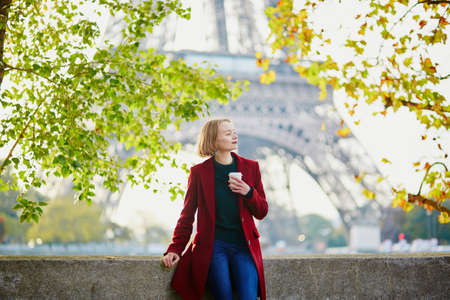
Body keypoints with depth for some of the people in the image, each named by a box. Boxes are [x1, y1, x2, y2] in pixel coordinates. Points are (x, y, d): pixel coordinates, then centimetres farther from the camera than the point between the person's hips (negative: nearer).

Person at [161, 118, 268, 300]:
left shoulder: (250, 167, 10)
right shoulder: (199, 172, 4)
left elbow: (262, 212, 13)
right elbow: (187, 216, 9)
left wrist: (249, 193, -6)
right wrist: (175, 249, 0)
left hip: (244, 245, 2)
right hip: (212, 246, -2)